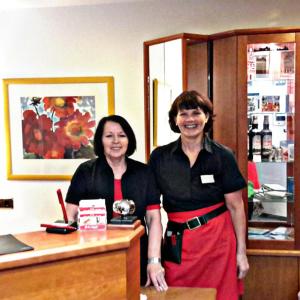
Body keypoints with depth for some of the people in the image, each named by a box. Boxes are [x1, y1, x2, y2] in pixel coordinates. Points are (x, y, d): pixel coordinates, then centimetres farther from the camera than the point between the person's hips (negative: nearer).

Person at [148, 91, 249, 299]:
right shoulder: (159, 157, 1)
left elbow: (236, 206, 0)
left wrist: (241, 252, -1)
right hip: (177, 243, 2)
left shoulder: (223, 156, -3)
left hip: (217, 241, -1)